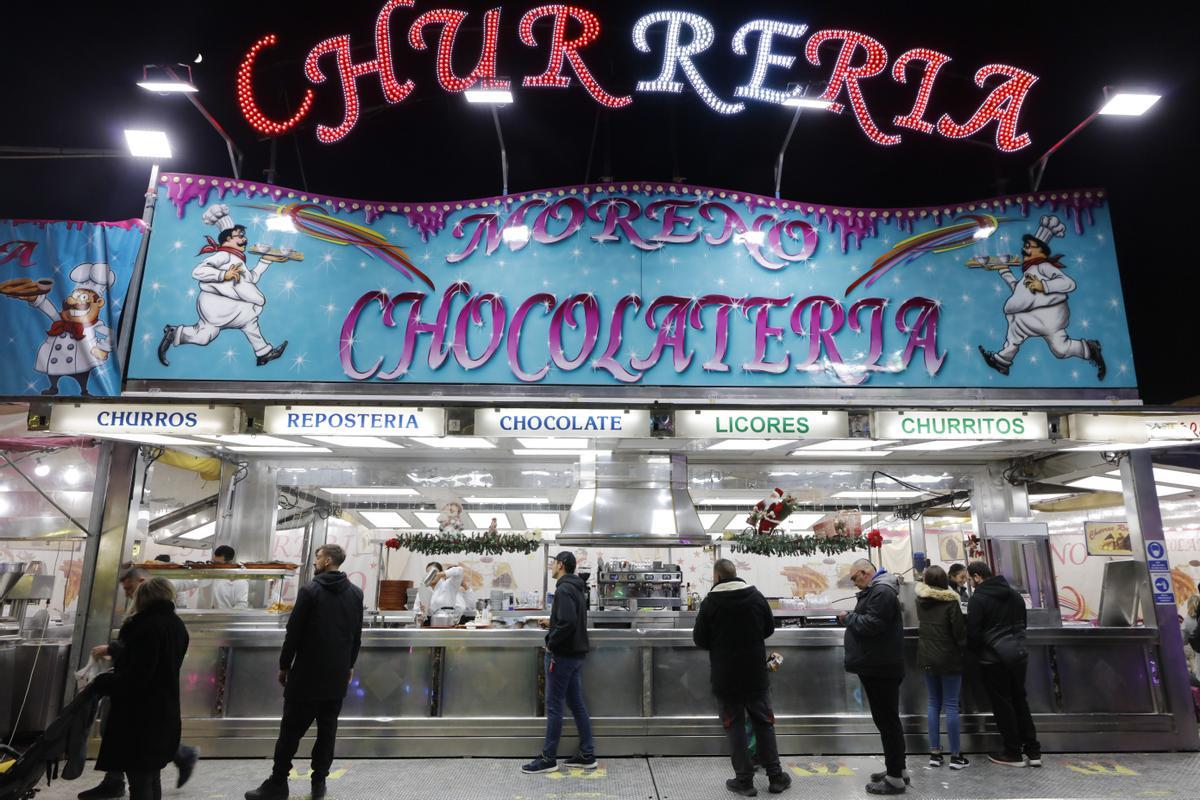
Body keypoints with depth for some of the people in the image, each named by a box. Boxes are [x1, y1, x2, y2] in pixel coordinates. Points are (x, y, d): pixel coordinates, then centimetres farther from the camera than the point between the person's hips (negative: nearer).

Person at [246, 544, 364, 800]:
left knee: (291, 730, 6)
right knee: (327, 730, 11)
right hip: (338, 674, 4)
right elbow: (357, 635, 8)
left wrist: (284, 665, 0)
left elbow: (294, 632, -10)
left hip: (307, 673, -4)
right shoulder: (356, 593, 2)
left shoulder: (310, 590, -12)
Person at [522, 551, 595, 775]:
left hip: (562, 655, -9)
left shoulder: (564, 589, -17)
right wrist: (553, 626, 14)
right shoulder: (577, 588, 13)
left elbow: (568, 622, -28)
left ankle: (548, 758, 8)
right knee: (576, 704, 13)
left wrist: (551, 642, -17)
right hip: (576, 653, 9)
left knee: (554, 706, 0)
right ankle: (587, 755, 18)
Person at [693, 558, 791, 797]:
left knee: (735, 726, 8)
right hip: (755, 673, 3)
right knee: (764, 723, 15)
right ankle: (776, 776, 22)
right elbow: (769, 628, 8)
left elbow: (699, 640, -8)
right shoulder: (756, 596, -3)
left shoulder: (710, 602, -14)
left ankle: (744, 780, 11)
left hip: (725, 676, -3)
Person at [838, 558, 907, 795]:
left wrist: (849, 617, -13)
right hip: (878, 666, 11)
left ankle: (895, 778, 5)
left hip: (881, 668, -11)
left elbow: (873, 624, -26)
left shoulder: (882, 591, -18)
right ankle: (897, 769, 28)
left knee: (887, 720, -3)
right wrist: (851, 618, 4)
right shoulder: (876, 590, 17)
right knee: (887, 719, 18)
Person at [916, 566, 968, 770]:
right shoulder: (950, 602, -14)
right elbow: (959, 631, -12)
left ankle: (935, 753, 13)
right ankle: (955, 755, 7)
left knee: (934, 704, 12)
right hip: (949, 659, -4)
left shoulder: (920, 600, 0)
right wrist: (963, 647, 6)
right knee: (951, 705, 2)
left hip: (927, 659, 4)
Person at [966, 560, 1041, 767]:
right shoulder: (1013, 594, 8)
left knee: (1002, 704, 5)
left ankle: (1013, 753, 13)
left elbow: (973, 633, -15)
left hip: (994, 658, -6)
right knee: (1020, 700, 17)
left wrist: (977, 652, 3)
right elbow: (1022, 623, 16)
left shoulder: (978, 599, -15)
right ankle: (1033, 750, 20)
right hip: (1018, 653, 7)